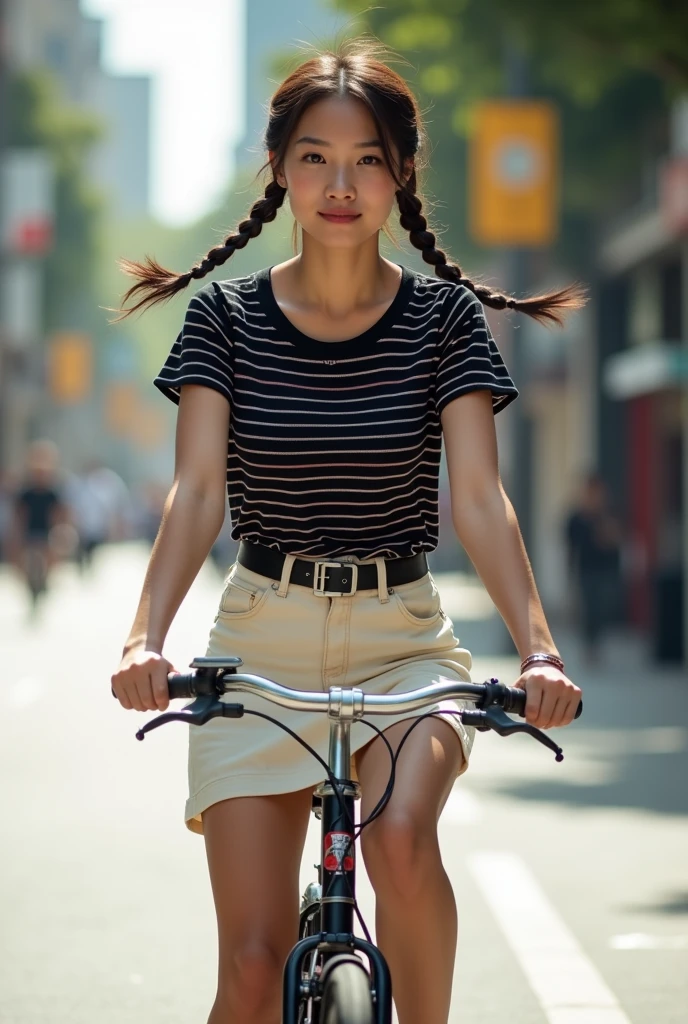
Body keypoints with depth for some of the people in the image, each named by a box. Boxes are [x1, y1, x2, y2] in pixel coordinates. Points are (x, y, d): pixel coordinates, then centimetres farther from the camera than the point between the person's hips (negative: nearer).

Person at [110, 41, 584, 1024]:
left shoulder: (444, 317, -3)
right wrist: (146, 638, -29)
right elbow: (198, 489, -11)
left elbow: (479, 496, -12)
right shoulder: (227, 318, -2)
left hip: (401, 634, 0)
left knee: (400, 837, -32)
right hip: (261, 639, 1)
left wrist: (537, 646, -28)